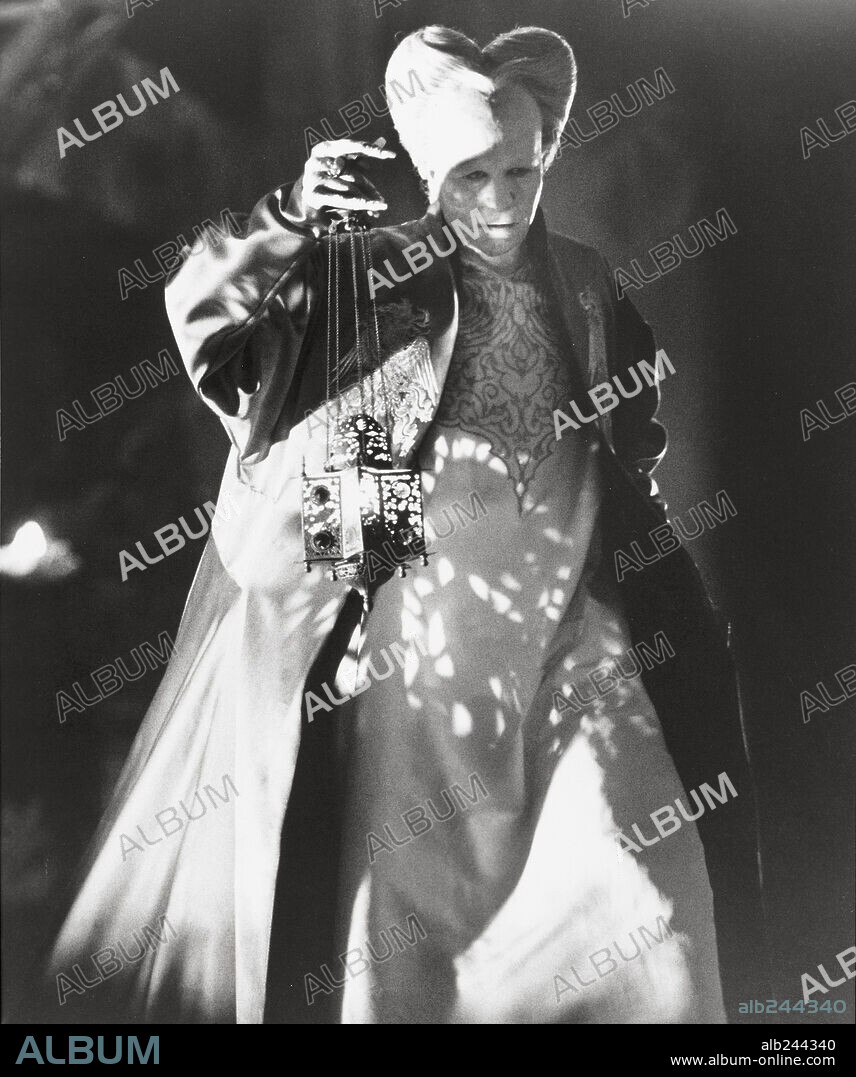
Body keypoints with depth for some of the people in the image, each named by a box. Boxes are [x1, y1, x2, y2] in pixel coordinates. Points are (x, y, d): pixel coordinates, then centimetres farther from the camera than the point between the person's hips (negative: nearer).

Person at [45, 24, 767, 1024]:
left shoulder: (582, 278, 6)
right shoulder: (381, 272, -4)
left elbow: (639, 407, 21)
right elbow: (202, 309, -13)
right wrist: (295, 217, -26)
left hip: (578, 617, 3)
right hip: (430, 623, -2)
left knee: (644, 886, 2)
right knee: (417, 886, 5)